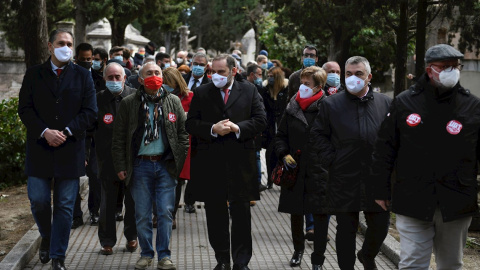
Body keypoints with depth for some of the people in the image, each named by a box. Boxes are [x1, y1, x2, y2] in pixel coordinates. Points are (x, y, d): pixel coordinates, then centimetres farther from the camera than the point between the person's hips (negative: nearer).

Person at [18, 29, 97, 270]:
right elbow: (25, 109, 0)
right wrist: (45, 131, -15)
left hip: (70, 149, 0)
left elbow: (90, 112, -1)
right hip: (40, 148, 0)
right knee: (38, 201, -1)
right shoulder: (33, 74, 7)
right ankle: (46, 237, 29)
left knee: (65, 206, 2)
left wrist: (66, 132, -13)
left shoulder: (83, 76, 6)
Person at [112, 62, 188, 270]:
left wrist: (180, 160, 1)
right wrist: (120, 166, -1)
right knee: (142, 214, 5)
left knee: (166, 212, 1)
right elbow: (119, 138, 4)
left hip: (166, 165, 1)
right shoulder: (128, 103, 3)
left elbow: (183, 133, 8)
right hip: (140, 165, 0)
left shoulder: (173, 102, 7)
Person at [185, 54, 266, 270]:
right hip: (210, 163, 1)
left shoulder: (249, 91, 6)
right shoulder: (201, 93, 6)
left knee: (241, 214, 3)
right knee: (215, 215, 9)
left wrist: (239, 128, -14)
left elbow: (261, 120, 1)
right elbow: (190, 124, 2)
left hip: (240, 163, -1)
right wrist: (212, 129, -14)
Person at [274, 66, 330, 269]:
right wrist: (284, 154, -3)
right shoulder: (293, 107, 6)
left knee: (320, 215, 4)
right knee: (295, 213, 16)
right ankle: (298, 249, 38)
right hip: (295, 171, 4)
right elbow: (281, 136, 13)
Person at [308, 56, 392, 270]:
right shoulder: (331, 104, 2)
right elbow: (317, 136, 3)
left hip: (377, 178, 2)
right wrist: (331, 161, -5)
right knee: (346, 230, 5)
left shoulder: (385, 103, 6)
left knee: (381, 226, 8)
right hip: (344, 178, -1)